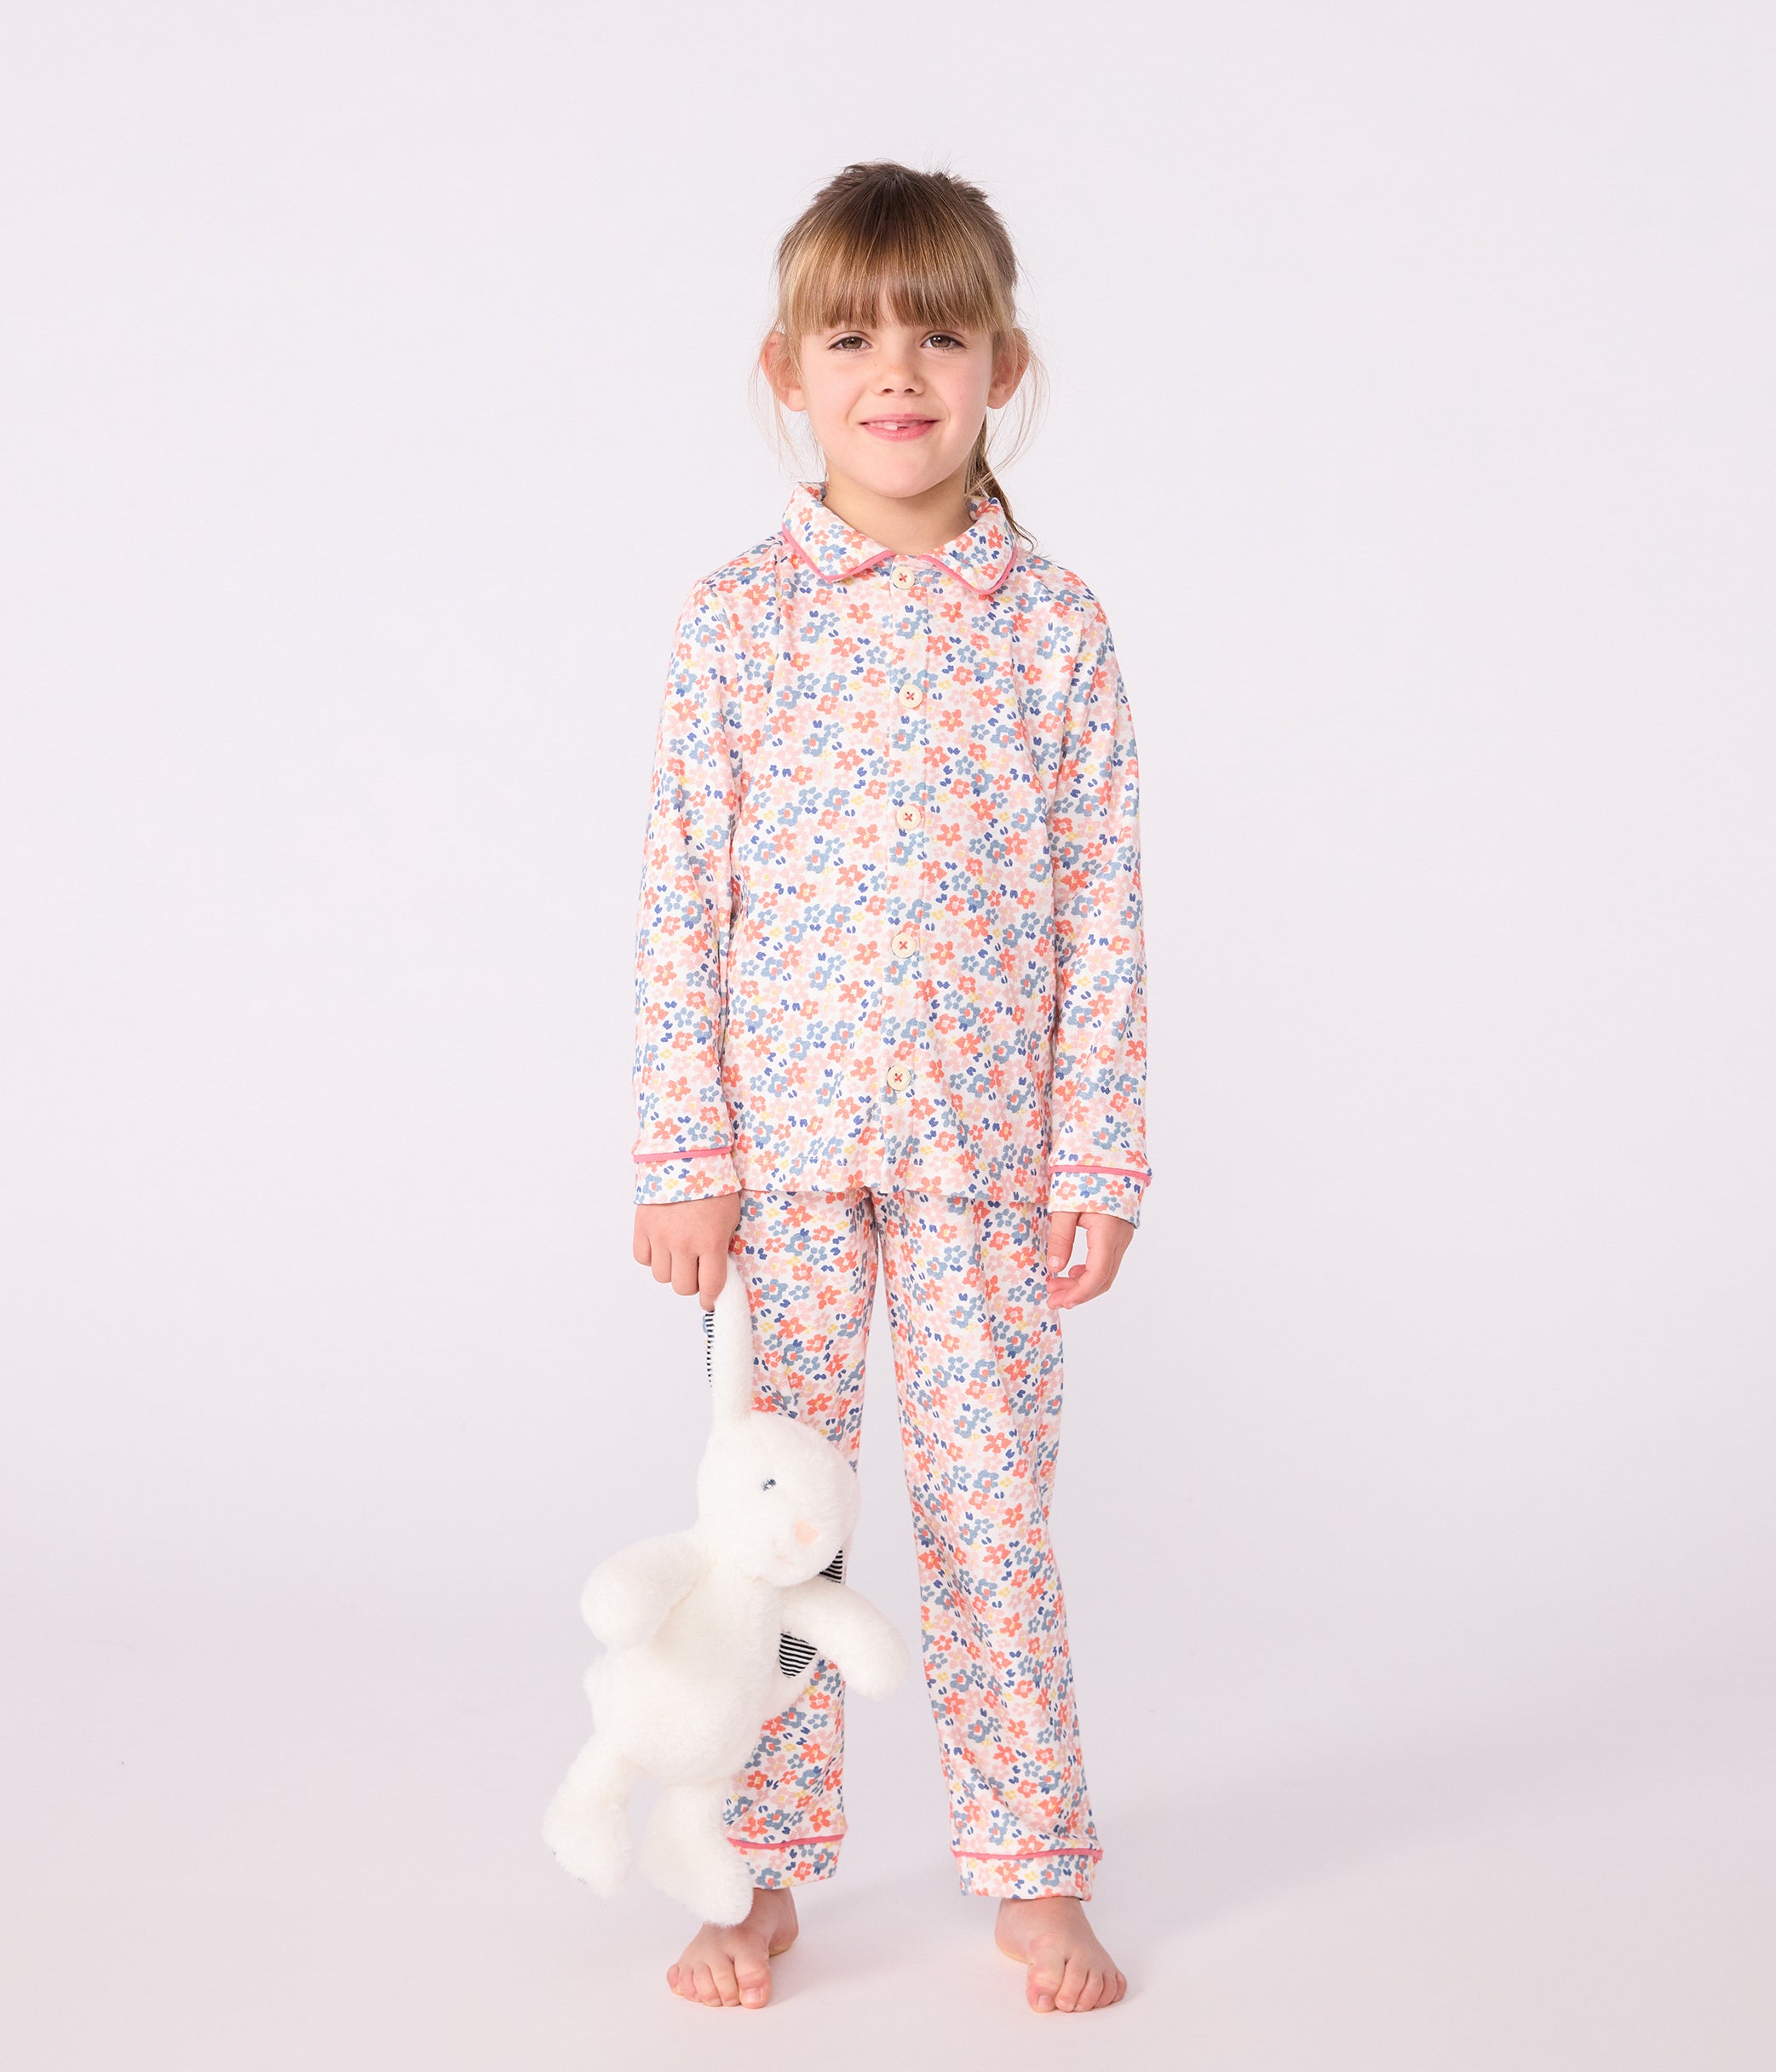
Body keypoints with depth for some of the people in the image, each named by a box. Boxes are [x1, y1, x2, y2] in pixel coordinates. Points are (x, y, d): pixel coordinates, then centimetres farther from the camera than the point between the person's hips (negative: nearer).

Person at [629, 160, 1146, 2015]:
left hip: (985, 1149, 0)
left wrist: (1098, 1155, -2)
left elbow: (1102, 910, 1)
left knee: (991, 1510, 7)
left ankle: (1032, 1873, 21)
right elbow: (683, 905, -1)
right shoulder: (735, 621, -1)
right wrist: (685, 1155, -5)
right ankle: (764, 1873, 23)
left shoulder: (1054, 625, 0)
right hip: (781, 1144, 0)